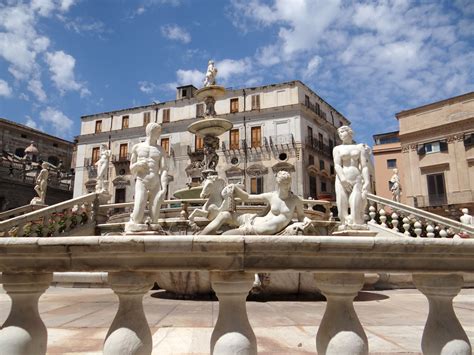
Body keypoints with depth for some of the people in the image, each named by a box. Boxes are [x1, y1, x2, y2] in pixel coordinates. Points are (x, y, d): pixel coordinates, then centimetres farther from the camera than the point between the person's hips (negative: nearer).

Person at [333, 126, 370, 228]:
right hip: (342, 180, 0)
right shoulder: (337, 148, 14)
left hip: (357, 180, 1)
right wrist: (343, 180, -18)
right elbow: (337, 165, -2)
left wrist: (367, 182, -7)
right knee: (343, 206, -11)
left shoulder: (359, 147, 17)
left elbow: (364, 166, 6)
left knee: (357, 207, -11)